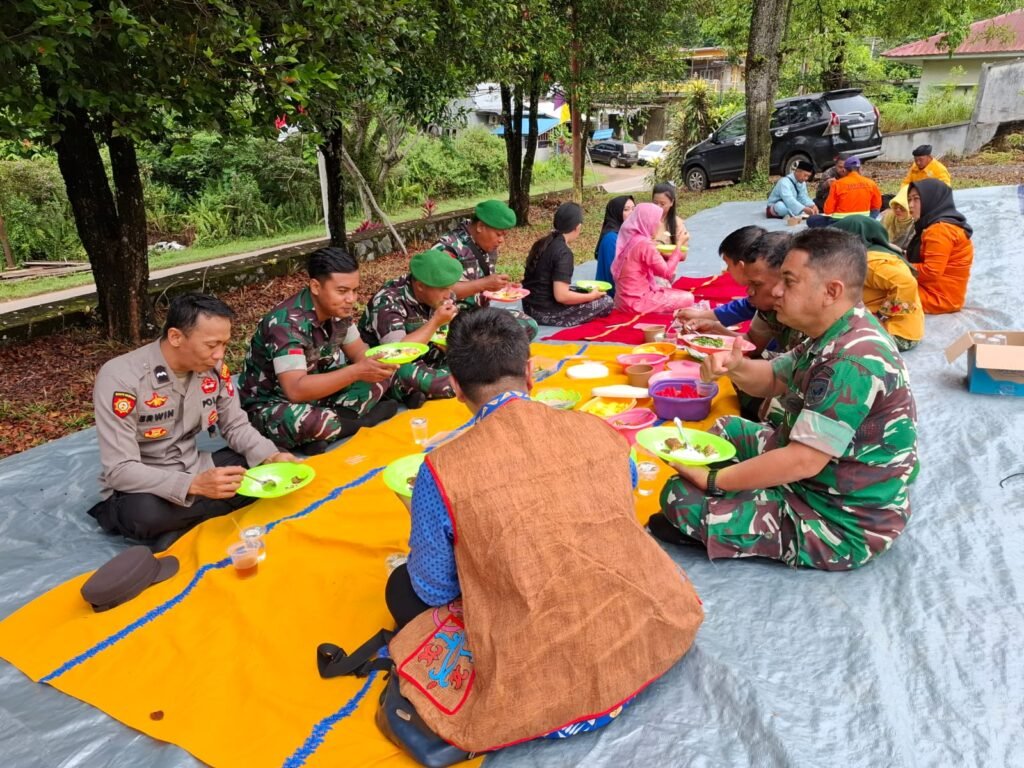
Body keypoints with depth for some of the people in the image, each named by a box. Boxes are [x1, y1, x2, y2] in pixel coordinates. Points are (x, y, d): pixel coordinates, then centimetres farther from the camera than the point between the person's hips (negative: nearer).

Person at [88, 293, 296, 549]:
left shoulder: (213, 366, -9)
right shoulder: (120, 378, -25)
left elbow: (236, 426, 3)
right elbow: (119, 471, -27)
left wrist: (272, 458, -18)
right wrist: (194, 485, -41)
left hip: (193, 472, 5)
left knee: (268, 469, -14)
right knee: (145, 511, -39)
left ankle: (182, 527, -11)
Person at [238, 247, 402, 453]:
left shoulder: (337, 310, -8)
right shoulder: (287, 323, -30)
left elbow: (358, 352, 3)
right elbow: (296, 390, -38)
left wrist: (377, 362, -21)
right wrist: (357, 371, -43)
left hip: (316, 391, 7)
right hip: (270, 405, -7)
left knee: (384, 374, -5)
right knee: (307, 421, -41)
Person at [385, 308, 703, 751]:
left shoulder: (442, 470, -16)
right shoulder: (602, 432, -4)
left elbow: (434, 588, -2)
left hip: (548, 679, -4)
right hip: (656, 634, 5)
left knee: (402, 587, 17)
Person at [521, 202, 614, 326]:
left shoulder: (542, 244, 6)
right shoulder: (564, 252, -18)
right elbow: (561, 296, -24)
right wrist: (592, 296, -9)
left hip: (531, 308, 9)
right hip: (547, 314, -8)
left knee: (582, 293, 26)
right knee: (606, 302, -1)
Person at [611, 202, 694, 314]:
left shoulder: (630, 239, 9)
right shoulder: (644, 244, -17)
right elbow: (667, 273, -14)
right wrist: (679, 246, -7)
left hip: (626, 299, 9)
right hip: (637, 301, -9)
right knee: (688, 298, -1)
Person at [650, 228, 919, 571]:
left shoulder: (853, 361, -30)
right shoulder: (836, 337, 1)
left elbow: (802, 461, -32)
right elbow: (774, 379, 14)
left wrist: (711, 479, -21)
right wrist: (736, 367, -10)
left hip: (841, 523, -10)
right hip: (820, 480, 10)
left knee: (681, 497, -17)